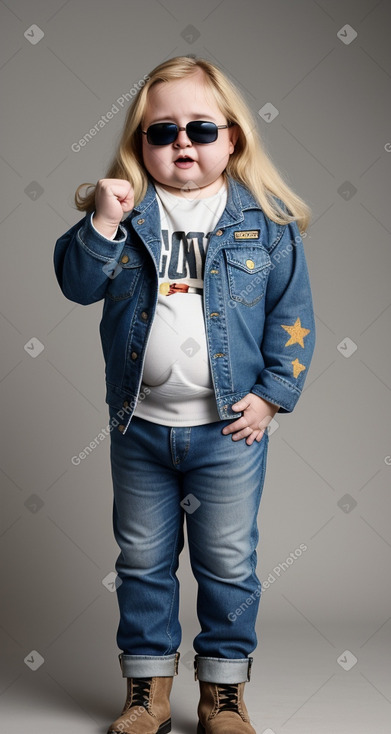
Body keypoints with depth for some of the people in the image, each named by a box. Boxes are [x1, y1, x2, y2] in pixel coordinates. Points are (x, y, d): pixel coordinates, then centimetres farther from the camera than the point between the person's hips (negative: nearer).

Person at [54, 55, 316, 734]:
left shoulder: (266, 219, -2)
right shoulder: (127, 210, 1)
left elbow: (292, 314, 0)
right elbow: (77, 283, -8)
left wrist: (271, 395, -5)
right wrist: (103, 223, -22)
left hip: (229, 428, -1)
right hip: (139, 425, 2)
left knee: (228, 563, 9)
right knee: (143, 561, 13)